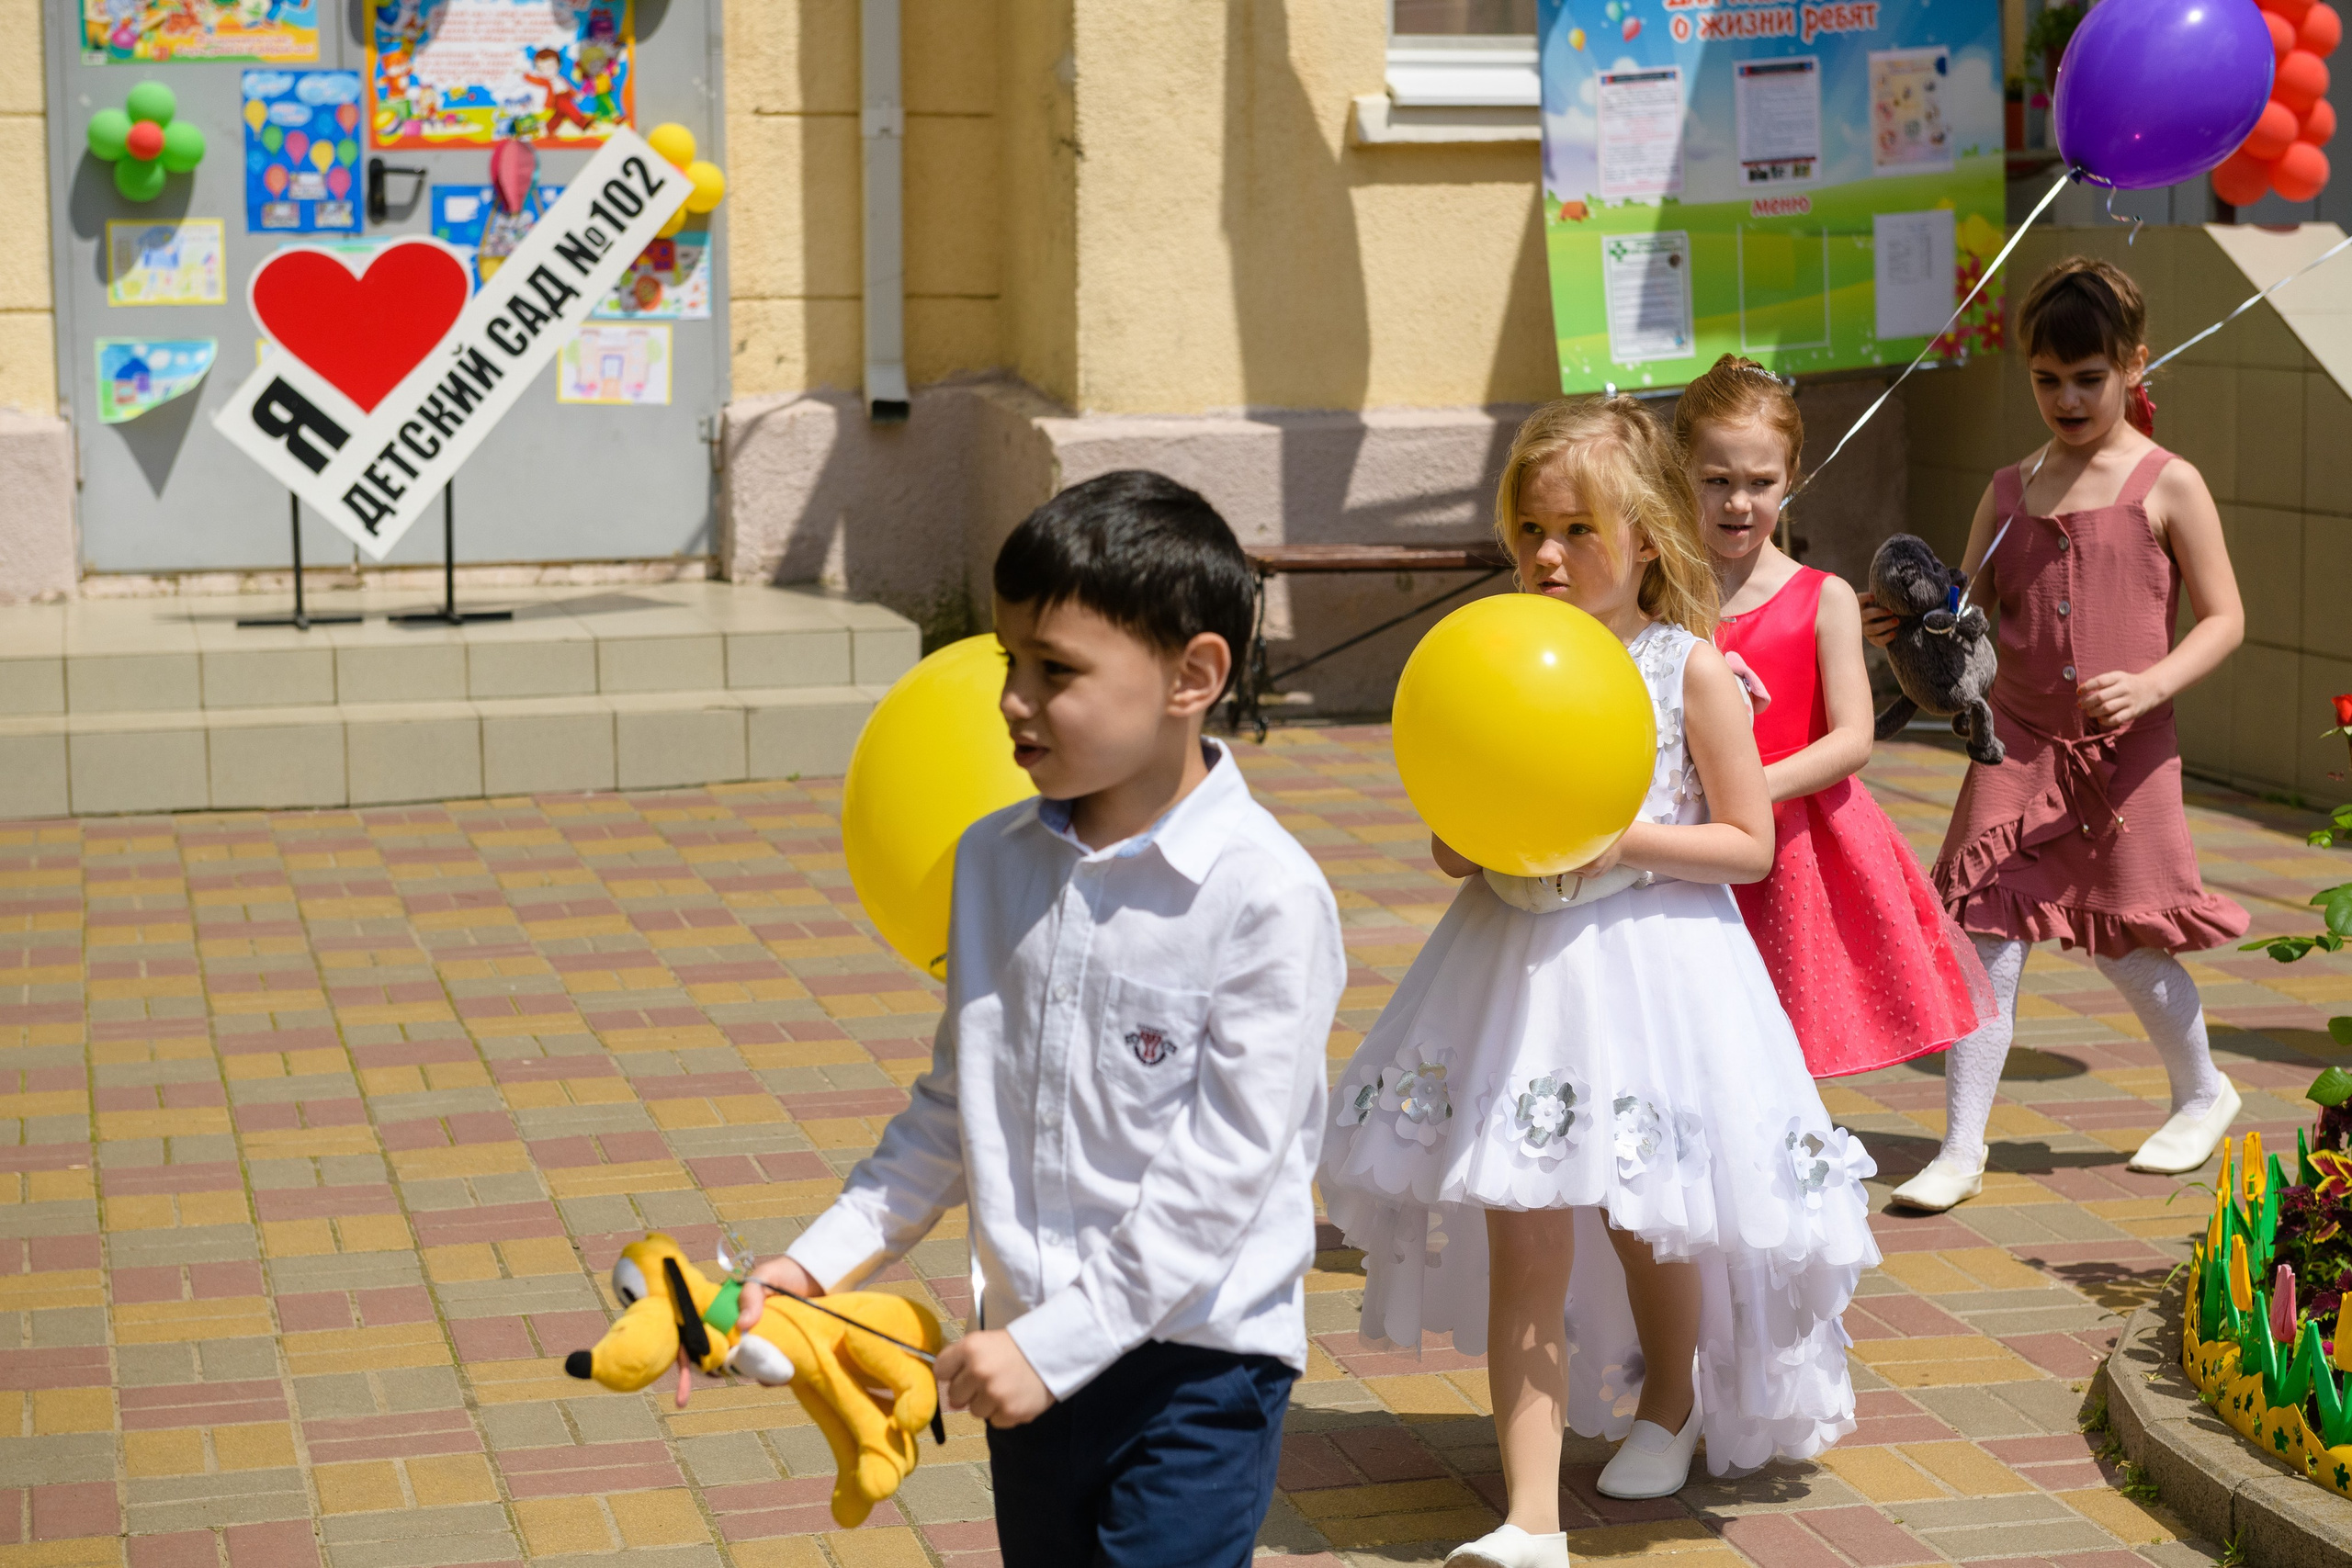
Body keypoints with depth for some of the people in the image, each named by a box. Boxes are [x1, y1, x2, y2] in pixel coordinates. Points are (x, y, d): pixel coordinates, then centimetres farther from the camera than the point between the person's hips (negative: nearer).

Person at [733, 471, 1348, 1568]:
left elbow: (1221, 1169, -18)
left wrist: (1056, 1342, -19)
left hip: (1197, 1362, -6)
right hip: (1034, 1352, 6)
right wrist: (821, 1259, 4)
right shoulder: (995, 860, 3)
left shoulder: (1266, 894, -16)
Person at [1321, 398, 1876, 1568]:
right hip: (1517, 960, 3)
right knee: (1523, 1243, -2)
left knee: (1644, 1221, 12)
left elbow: (1749, 845, -5)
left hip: (1649, 959, -2)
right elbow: (1449, 849, 9)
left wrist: (1627, 837, -18)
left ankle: (1668, 1404, 44)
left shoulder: (1691, 669, -7)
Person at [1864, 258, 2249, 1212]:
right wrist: (1904, 629, -11)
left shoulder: (2166, 486, -3)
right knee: (1988, 933, -3)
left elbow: (2224, 618, -2)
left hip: (2125, 746, -3)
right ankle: (1963, 1148, 3)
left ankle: (2202, 1091, 33)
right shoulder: (2011, 491, 9)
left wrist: (2151, 684, -18)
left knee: (2125, 939, 5)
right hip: (2018, 739, 3)